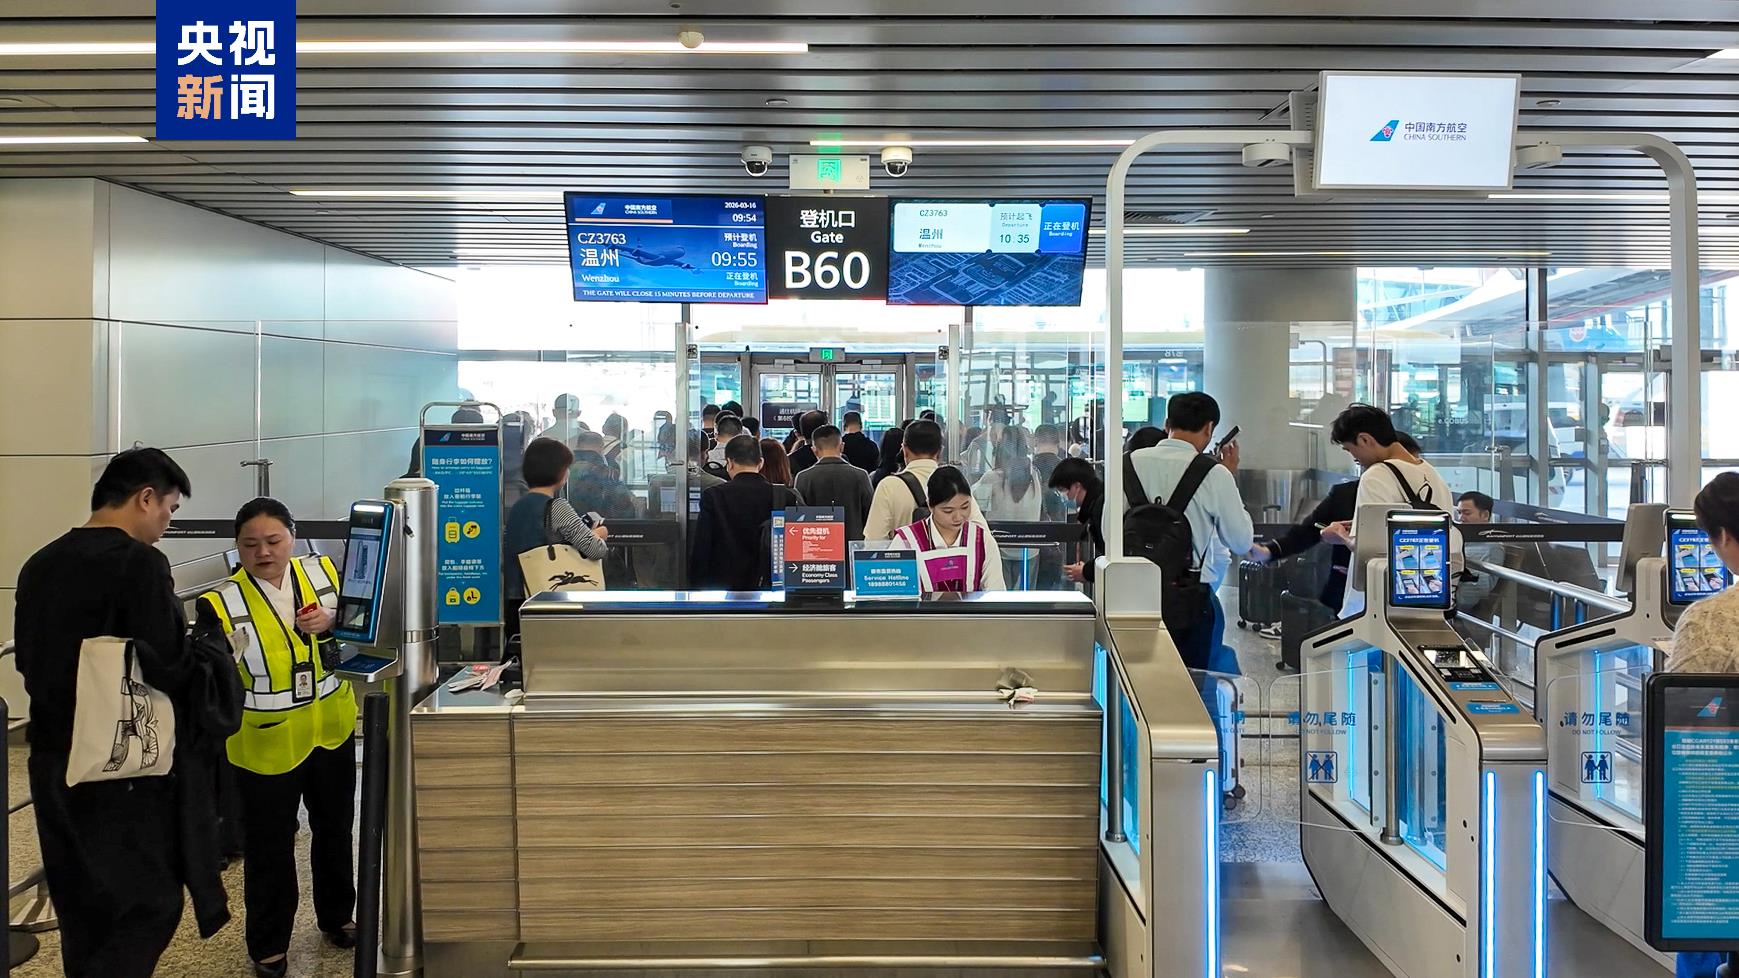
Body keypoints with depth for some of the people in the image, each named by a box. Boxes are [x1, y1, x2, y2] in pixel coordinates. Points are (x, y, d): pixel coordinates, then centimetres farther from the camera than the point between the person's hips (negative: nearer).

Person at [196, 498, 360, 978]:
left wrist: (332, 621, -15)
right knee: (270, 848, 9)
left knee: (334, 830, 22)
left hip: (331, 730, 4)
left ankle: (336, 917, 44)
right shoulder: (222, 604, -17)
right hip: (266, 742, -4)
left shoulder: (323, 573, -7)